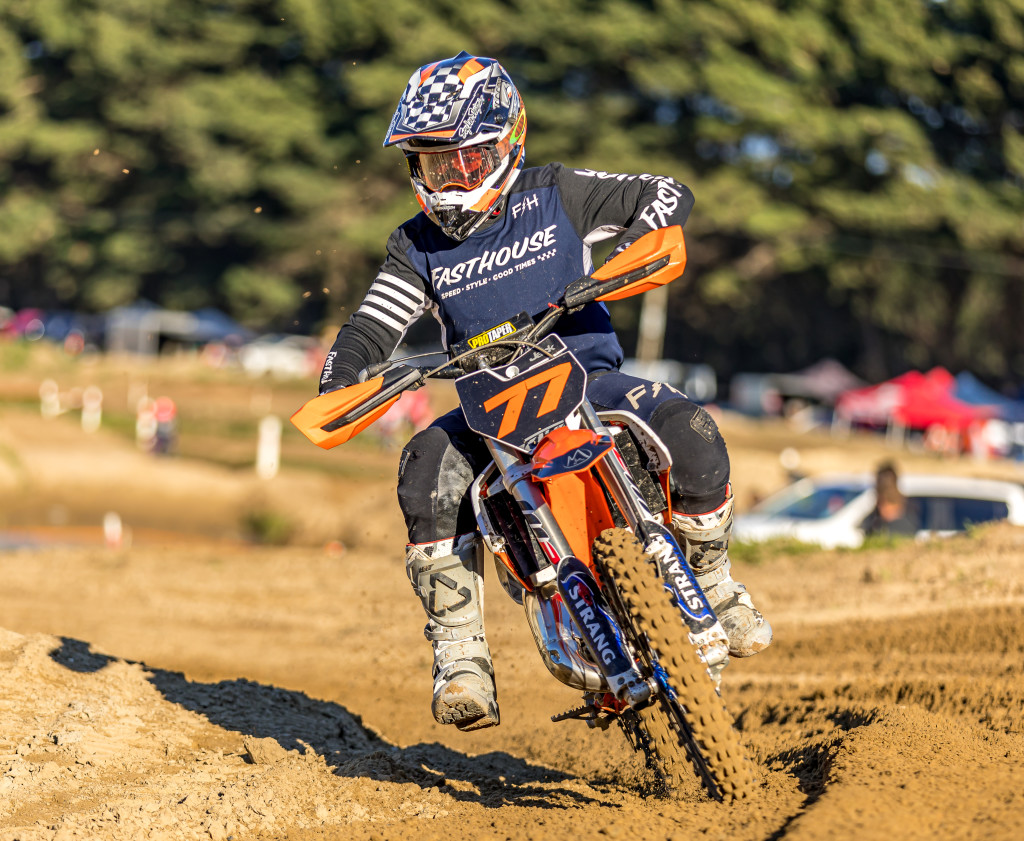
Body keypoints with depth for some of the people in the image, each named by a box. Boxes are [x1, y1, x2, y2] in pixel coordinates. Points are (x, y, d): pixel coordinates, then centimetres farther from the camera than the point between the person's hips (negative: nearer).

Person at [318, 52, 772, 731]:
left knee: (691, 435, -29)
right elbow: (370, 330, 4)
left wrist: (630, 252, -18)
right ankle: (461, 661, -26)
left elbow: (670, 196, 3)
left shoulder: (556, 195, 2)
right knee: (427, 471, -31)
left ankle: (714, 586, -2)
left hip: (587, 374, -1)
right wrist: (337, 388, -17)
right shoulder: (418, 247, 7)